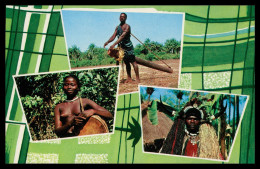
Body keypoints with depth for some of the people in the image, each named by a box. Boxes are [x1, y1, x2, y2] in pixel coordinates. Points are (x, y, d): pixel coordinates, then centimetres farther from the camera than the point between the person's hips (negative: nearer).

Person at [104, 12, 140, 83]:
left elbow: (122, 36, -25)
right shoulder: (117, 27, 12)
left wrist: (114, 44, -34)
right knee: (126, 62, 12)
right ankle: (129, 78, 17)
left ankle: (137, 78, -9)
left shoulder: (127, 26, -12)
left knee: (133, 62, -8)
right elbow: (113, 36, 4)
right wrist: (107, 42, -17)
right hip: (122, 47, 7)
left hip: (128, 46, -7)